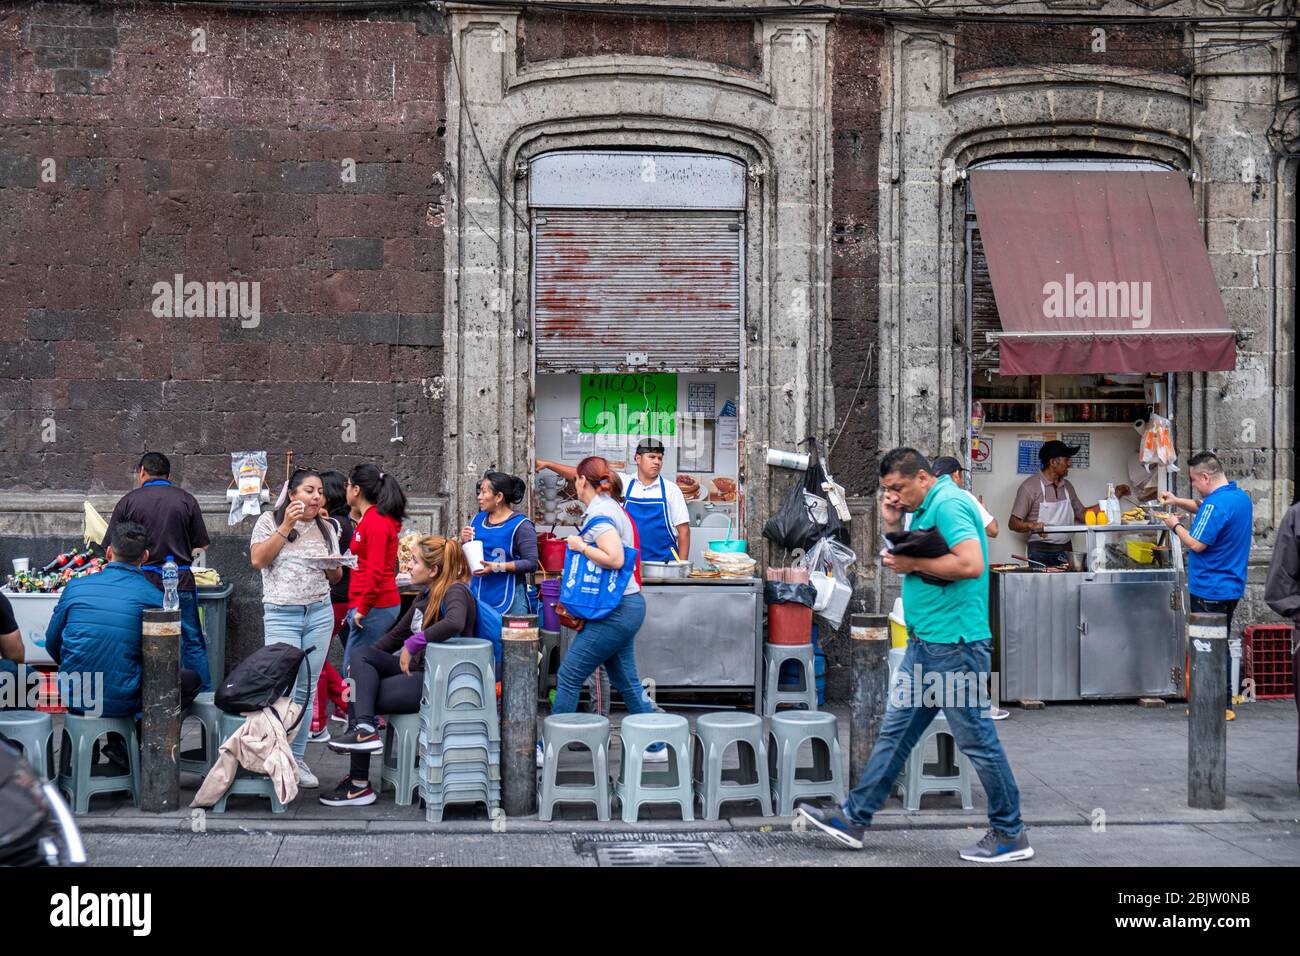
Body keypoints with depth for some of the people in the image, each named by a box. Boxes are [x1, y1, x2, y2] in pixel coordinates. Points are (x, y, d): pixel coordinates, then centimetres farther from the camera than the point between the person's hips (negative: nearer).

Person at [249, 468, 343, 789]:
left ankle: (297, 758, 12)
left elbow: (336, 577, 17)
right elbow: (258, 559, -12)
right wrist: (286, 527, -14)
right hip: (282, 614, -4)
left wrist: (333, 568, -6)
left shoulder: (325, 528, 12)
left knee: (306, 688, 5)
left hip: (319, 612, 4)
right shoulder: (270, 520, 2)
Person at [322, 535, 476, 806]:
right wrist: (363, 663, 15)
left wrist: (413, 643, -29)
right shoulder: (426, 595, 14)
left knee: (365, 699, -10)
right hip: (418, 669, 9)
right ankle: (364, 726, -19)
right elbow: (397, 634, 22)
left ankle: (359, 786, -6)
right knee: (362, 654, -4)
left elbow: (454, 623, -37)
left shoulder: (455, 592, -13)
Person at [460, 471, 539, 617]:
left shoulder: (520, 525, -6)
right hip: (478, 597, 5)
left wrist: (497, 567, -18)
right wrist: (463, 542, 0)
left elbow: (531, 563, -14)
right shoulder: (477, 519, 13)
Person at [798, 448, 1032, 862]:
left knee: (976, 740, -1)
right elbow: (914, 560, 22)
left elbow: (971, 564, -27)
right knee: (895, 731, 13)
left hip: (953, 645, -10)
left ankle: (1010, 835, 11)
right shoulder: (925, 508, 15)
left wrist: (913, 562, -17)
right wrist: (894, 526, 7)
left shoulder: (949, 503, -15)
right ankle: (854, 818, 20)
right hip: (925, 644, 10)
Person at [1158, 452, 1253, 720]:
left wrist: (1176, 525, -4)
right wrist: (1178, 501, 16)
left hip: (1209, 590, -9)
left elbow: (1197, 544, -20)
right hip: (1231, 587, 9)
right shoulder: (1241, 497, 10)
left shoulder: (1216, 504, -21)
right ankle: (1225, 703, 21)